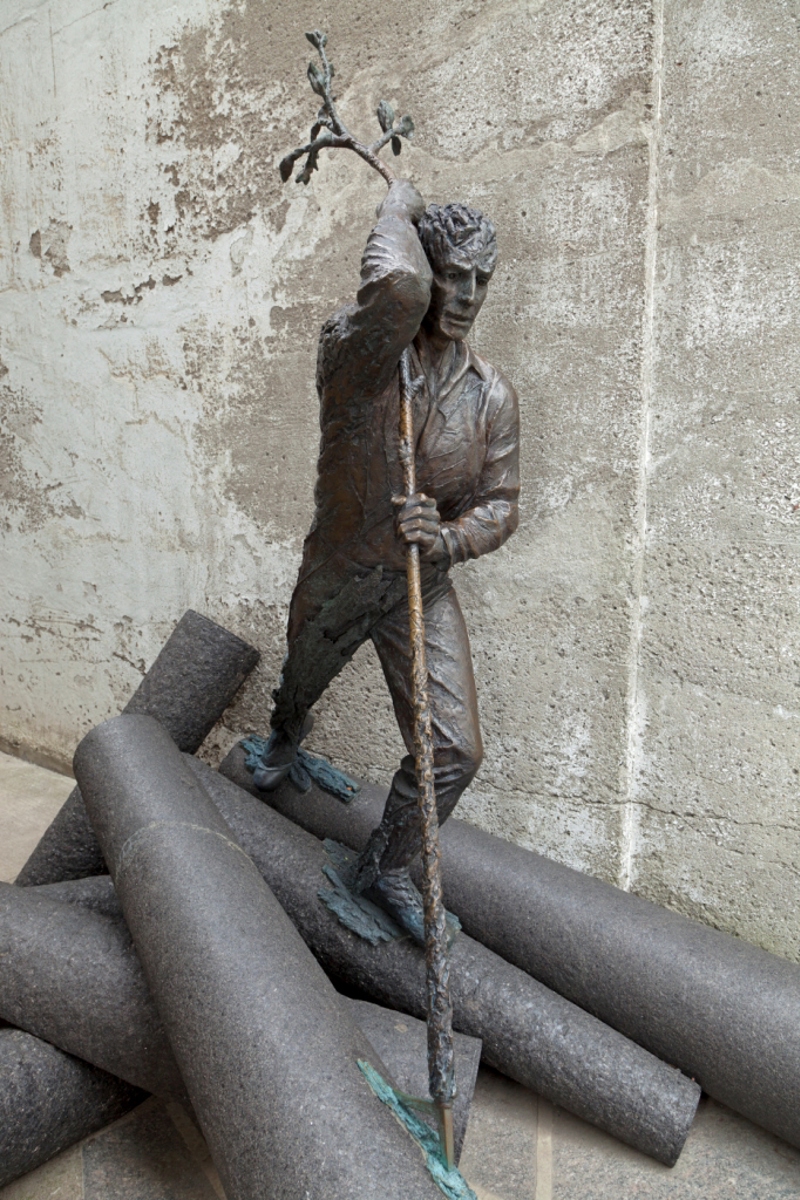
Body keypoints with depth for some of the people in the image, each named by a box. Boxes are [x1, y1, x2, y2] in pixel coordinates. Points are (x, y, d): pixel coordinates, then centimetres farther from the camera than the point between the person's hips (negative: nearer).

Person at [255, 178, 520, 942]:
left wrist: (448, 537, -28)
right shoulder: (355, 355, -20)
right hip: (334, 582, -2)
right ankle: (284, 741, 67)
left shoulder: (492, 397, -7)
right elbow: (396, 288, -43)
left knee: (454, 750, -6)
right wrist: (396, 210, -22)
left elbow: (500, 504, -6)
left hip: (422, 590, 2)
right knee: (303, 683, 26)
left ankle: (384, 866, 23)